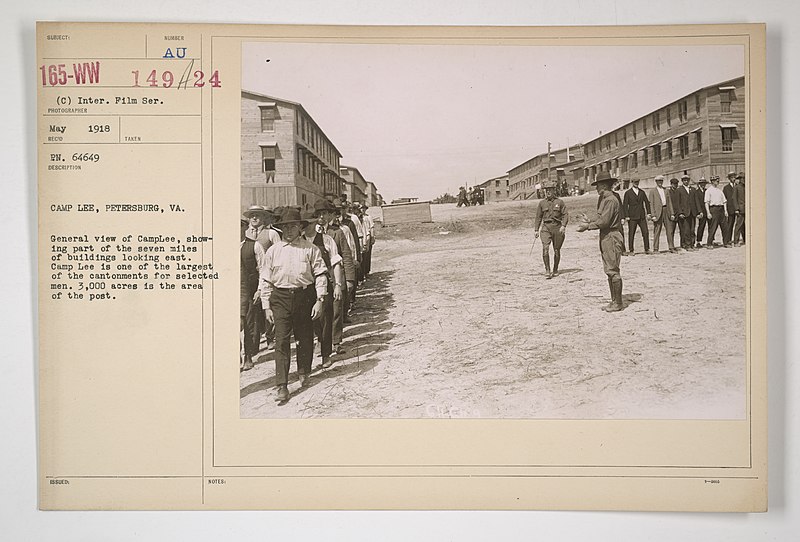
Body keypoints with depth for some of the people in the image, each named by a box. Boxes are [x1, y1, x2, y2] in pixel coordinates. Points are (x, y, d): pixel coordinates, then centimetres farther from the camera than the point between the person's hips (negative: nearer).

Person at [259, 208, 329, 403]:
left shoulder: (310, 249, 2)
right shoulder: (273, 251, 6)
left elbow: (321, 274, 1)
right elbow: (266, 280, 9)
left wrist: (319, 300, -7)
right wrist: (266, 306, 4)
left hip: (305, 295, 0)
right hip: (280, 297, 0)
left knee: (305, 337, 12)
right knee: (281, 341, -6)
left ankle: (303, 372, 37)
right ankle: (282, 387, -6)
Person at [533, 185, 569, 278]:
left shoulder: (559, 202, 4)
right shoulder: (542, 203, 8)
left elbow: (565, 214, 0)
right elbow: (538, 217, 10)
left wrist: (563, 226, -15)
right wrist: (536, 230, 4)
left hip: (557, 228, 0)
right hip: (546, 227, 0)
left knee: (556, 250, 7)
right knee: (545, 249, -18)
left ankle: (555, 270, 24)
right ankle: (547, 271, -14)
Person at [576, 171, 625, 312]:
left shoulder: (611, 200, -16)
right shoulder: (604, 199, 16)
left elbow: (604, 221, -20)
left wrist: (588, 226, -12)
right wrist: (588, 221, 4)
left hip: (611, 237, -10)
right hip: (605, 237, 10)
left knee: (613, 270, -6)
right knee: (609, 270, 13)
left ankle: (618, 303, -1)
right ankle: (614, 300, 19)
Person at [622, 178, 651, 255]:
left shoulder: (642, 192, 12)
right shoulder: (628, 193, 0)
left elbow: (647, 202, 15)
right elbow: (625, 205, -3)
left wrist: (648, 213, 5)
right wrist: (626, 216, -10)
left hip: (642, 216, 3)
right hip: (632, 217, -3)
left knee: (646, 232, -2)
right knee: (631, 234, -1)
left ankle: (647, 249, 6)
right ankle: (631, 251, 7)